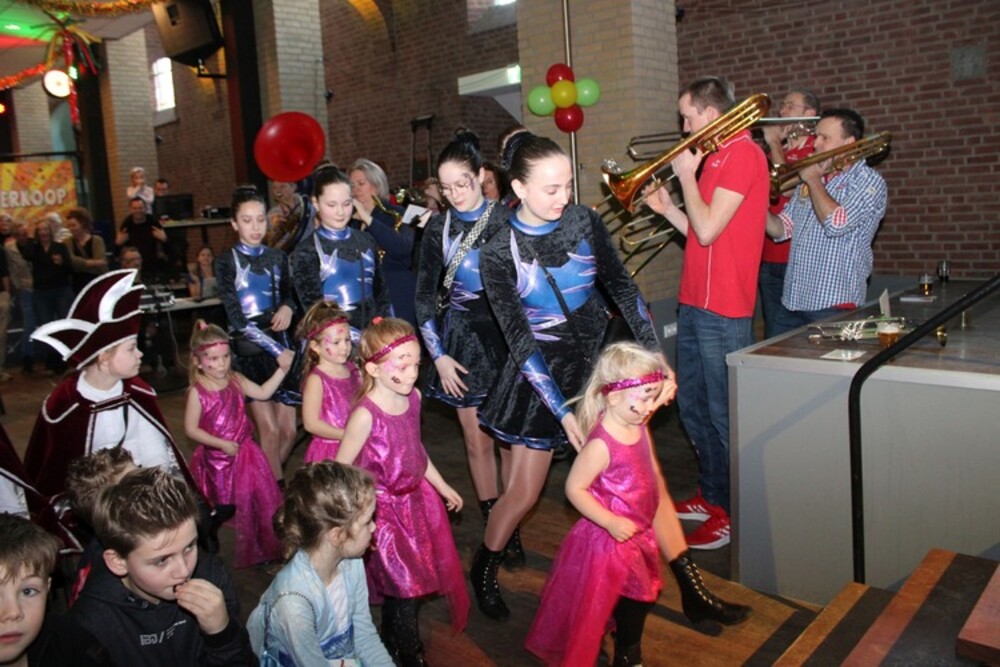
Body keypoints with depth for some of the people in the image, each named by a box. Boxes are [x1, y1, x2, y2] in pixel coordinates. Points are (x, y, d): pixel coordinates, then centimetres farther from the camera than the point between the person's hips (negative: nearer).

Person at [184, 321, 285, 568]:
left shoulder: (235, 380, -2)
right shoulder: (198, 392, -17)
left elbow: (263, 393, 6)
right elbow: (191, 429, -15)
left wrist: (282, 369, -3)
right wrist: (223, 444, -18)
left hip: (244, 451, 5)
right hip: (217, 459, -5)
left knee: (262, 497, 10)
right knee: (225, 508, 7)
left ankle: (266, 547, 29)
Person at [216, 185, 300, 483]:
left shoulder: (277, 258, 8)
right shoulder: (226, 262, -4)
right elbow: (237, 319, -10)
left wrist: (288, 307, -2)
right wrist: (276, 350, -16)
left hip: (281, 347, 4)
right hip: (248, 350, -4)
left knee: (289, 430, 2)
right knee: (269, 429, -7)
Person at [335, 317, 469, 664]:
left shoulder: (413, 397, -4)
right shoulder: (365, 414, -26)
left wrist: (442, 486, 18)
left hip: (416, 498, 7)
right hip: (384, 508, -7)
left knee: (424, 574, 18)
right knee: (405, 588, 3)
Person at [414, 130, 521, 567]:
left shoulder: (506, 221, -4)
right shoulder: (438, 228, 3)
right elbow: (425, 295, 6)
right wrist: (438, 354, 0)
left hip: (506, 335, -2)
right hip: (461, 338, 2)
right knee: (477, 439, 6)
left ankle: (512, 531, 15)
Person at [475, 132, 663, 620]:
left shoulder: (584, 222, -6)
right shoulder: (497, 252, -14)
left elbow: (622, 288, 3)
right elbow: (519, 340, -15)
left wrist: (654, 355, -1)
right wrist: (562, 409, -19)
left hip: (601, 351, 3)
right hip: (543, 369, -3)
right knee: (523, 492, 4)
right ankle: (484, 570, 31)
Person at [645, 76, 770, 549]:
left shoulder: (743, 153, -12)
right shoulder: (717, 157, 18)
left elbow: (708, 230, -20)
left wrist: (686, 175, -8)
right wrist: (667, 208, 7)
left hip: (723, 311, -10)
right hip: (694, 304, 10)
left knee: (724, 415, 0)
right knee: (692, 405, 17)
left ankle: (735, 514, 14)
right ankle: (711, 496, 32)